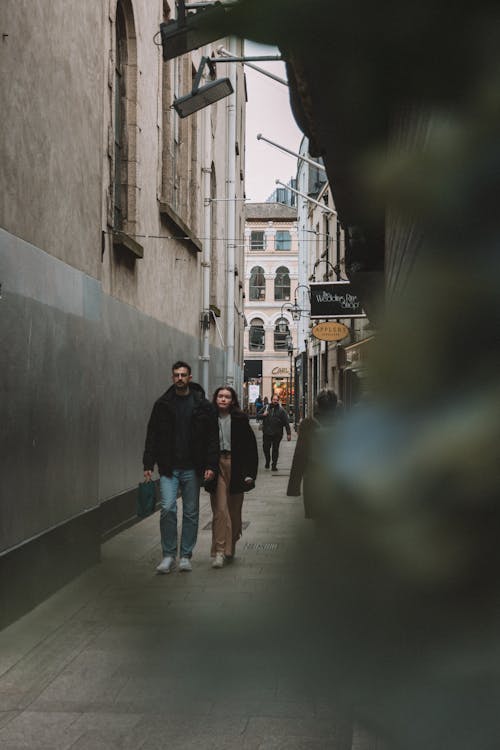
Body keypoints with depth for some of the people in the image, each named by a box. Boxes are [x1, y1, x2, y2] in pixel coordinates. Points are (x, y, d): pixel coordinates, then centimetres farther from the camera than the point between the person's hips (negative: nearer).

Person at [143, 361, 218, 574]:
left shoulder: (203, 405, 2)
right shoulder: (163, 404, 5)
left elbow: (212, 438, 1)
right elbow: (152, 436, 7)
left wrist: (210, 465, -8)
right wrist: (148, 464, -1)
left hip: (192, 468, 0)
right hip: (168, 468, 0)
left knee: (191, 512, 6)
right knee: (167, 508, -10)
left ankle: (186, 556, 18)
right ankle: (169, 555, 3)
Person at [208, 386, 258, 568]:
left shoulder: (240, 419, 2)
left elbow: (250, 446, 1)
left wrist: (249, 472, -5)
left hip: (236, 466, 1)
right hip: (217, 466, -1)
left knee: (234, 509, 10)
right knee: (220, 509, -8)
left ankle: (230, 548, 26)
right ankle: (219, 551, -9)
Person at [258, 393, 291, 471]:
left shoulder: (281, 410, 1)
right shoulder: (266, 407, 6)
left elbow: (286, 422, -1)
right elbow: (258, 415, 14)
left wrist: (288, 433, -6)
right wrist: (263, 415, -9)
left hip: (277, 434, -1)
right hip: (266, 433, 1)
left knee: (275, 449, 3)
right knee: (266, 448, 4)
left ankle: (274, 465, 12)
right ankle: (267, 461, 28)